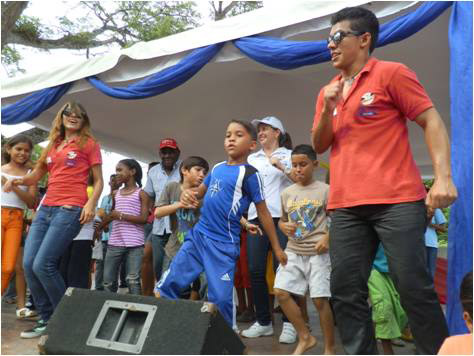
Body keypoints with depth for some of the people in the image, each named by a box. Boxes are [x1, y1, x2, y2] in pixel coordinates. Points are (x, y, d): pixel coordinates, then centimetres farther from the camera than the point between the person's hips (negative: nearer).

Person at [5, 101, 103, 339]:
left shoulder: (89, 143, 7)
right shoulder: (53, 144, 22)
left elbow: (98, 180, 3)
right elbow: (35, 176, 24)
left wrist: (91, 203, -13)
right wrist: (17, 180, 3)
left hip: (70, 210, -6)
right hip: (46, 208, 6)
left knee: (43, 265, -14)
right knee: (28, 264, -1)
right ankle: (47, 319, 13)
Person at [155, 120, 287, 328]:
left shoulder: (249, 174, -8)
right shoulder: (217, 168, 11)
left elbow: (263, 213, -3)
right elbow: (199, 193, 23)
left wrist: (277, 248, 0)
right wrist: (187, 194, -2)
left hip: (223, 245, -6)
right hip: (197, 235, 7)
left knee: (221, 299, -3)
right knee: (166, 286, 7)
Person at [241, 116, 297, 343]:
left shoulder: (289, 155, 9)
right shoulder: (252, 158, 21)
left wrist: (281, 166, -11)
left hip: (281, 217, -4)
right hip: (255, 217, 4)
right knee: (256, 270, 0)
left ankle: (289, 323, 3)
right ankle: (263, 321, 12)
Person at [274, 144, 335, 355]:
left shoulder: (324, 190, -3)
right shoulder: (286, 193, 9)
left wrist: (327, 237, -16)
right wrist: (284, 227, -4)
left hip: (317, 252, -4)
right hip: (293, 251, 5)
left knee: (320, 299, -4)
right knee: (280, 292, -6)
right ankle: (305, 337, 12)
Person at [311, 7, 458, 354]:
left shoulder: (391, 73, 1)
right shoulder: (328, 92, 17)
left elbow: (432, 122, -3)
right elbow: (319, 146, 16)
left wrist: (443, 177, -15)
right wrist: (328, 109, -2)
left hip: (396, 200, -5)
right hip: (346, 206, 6)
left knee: (413, 286, -3)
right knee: (345, 290, 4)